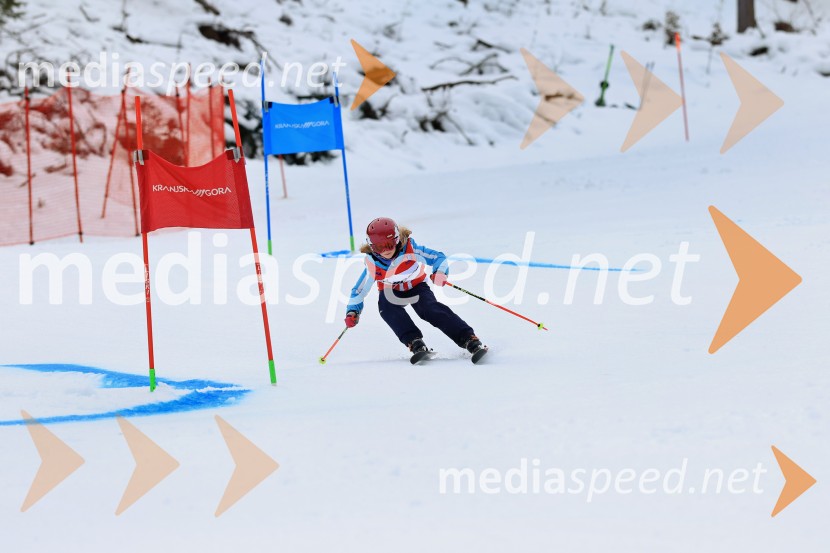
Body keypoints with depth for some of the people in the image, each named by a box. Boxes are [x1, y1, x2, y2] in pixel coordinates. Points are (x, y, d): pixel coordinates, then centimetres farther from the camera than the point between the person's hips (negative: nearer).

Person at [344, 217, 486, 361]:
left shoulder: (411, 250, -26)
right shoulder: (372, 264, -19)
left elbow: (438, 257, -21)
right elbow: (360, 289, -6)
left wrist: (440, 272, -42)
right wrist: (352, 312, -15)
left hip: (416, 287, -2)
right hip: (390, 293, 2)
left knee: (433, 310, -29)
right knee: (387, 309, -34)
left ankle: (471, 341, -36)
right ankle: (415, 343, -43)